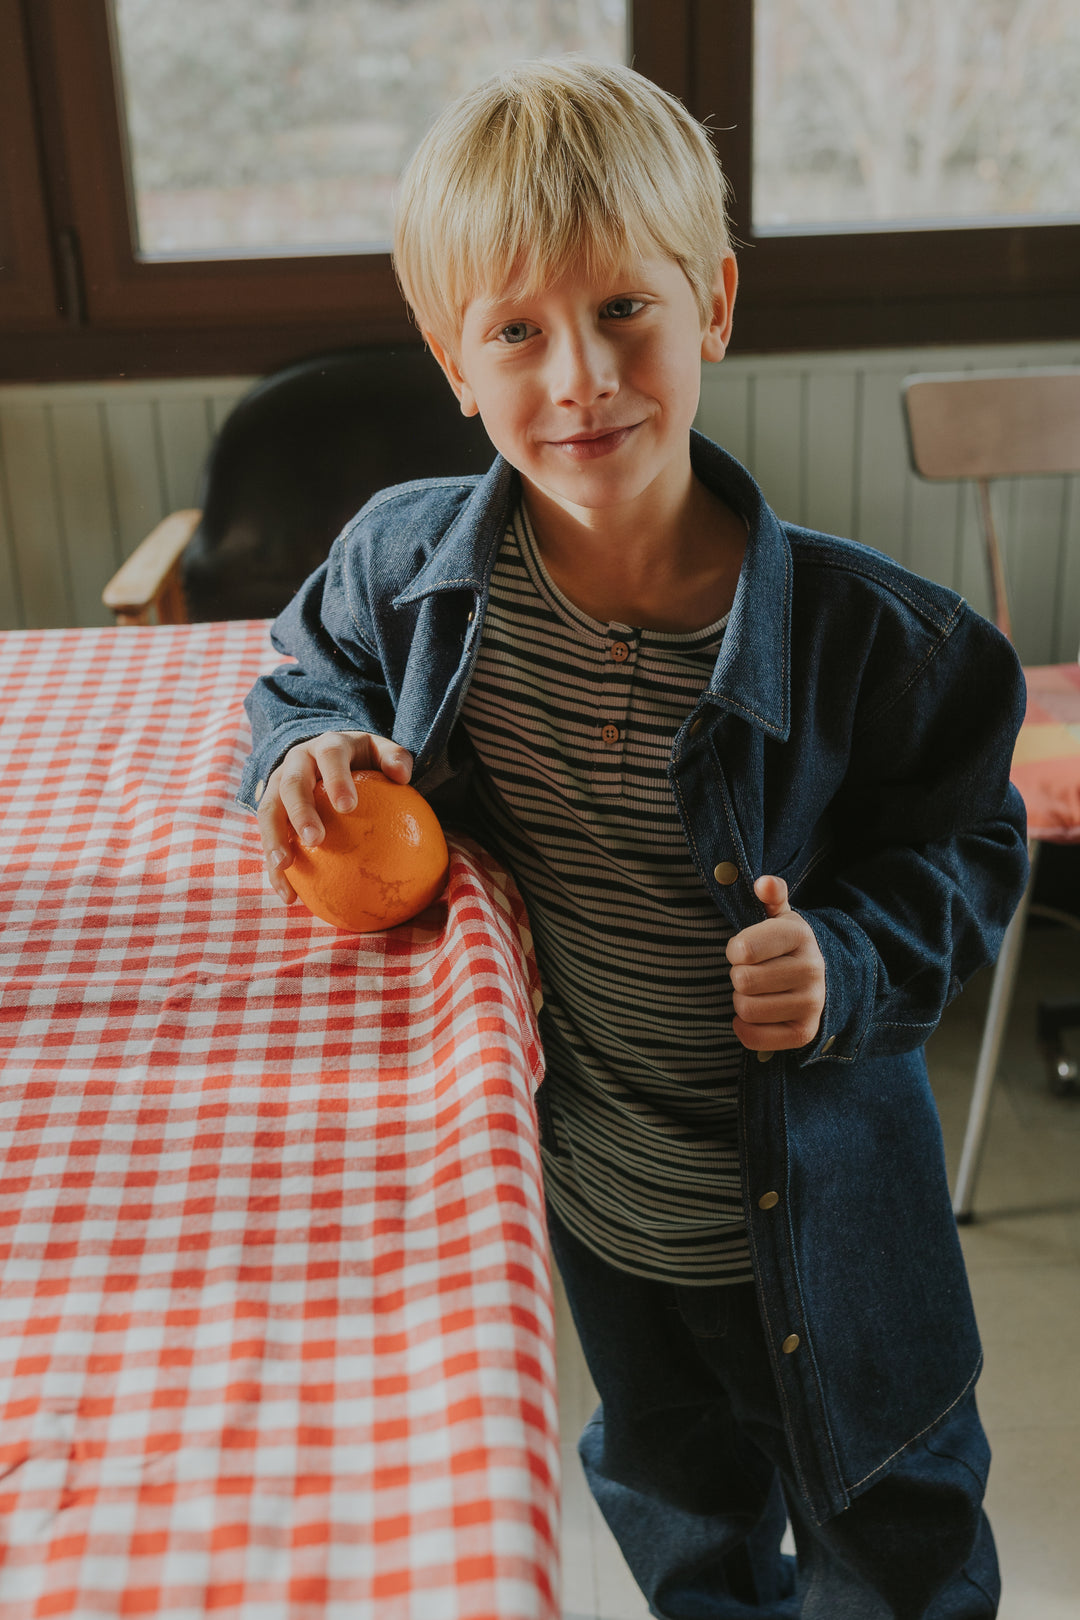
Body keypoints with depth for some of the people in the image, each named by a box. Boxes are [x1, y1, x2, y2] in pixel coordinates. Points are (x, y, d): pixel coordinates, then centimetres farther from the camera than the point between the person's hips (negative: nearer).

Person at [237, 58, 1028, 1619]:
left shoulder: (866, 631, -24)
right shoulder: (408, 563, -15)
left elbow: (966, 848, -9)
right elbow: (315, 664, 7)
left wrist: (849, 962, -27)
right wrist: (312, 741, -16)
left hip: (813, 1199, -2)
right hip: (587, 1190, 3)